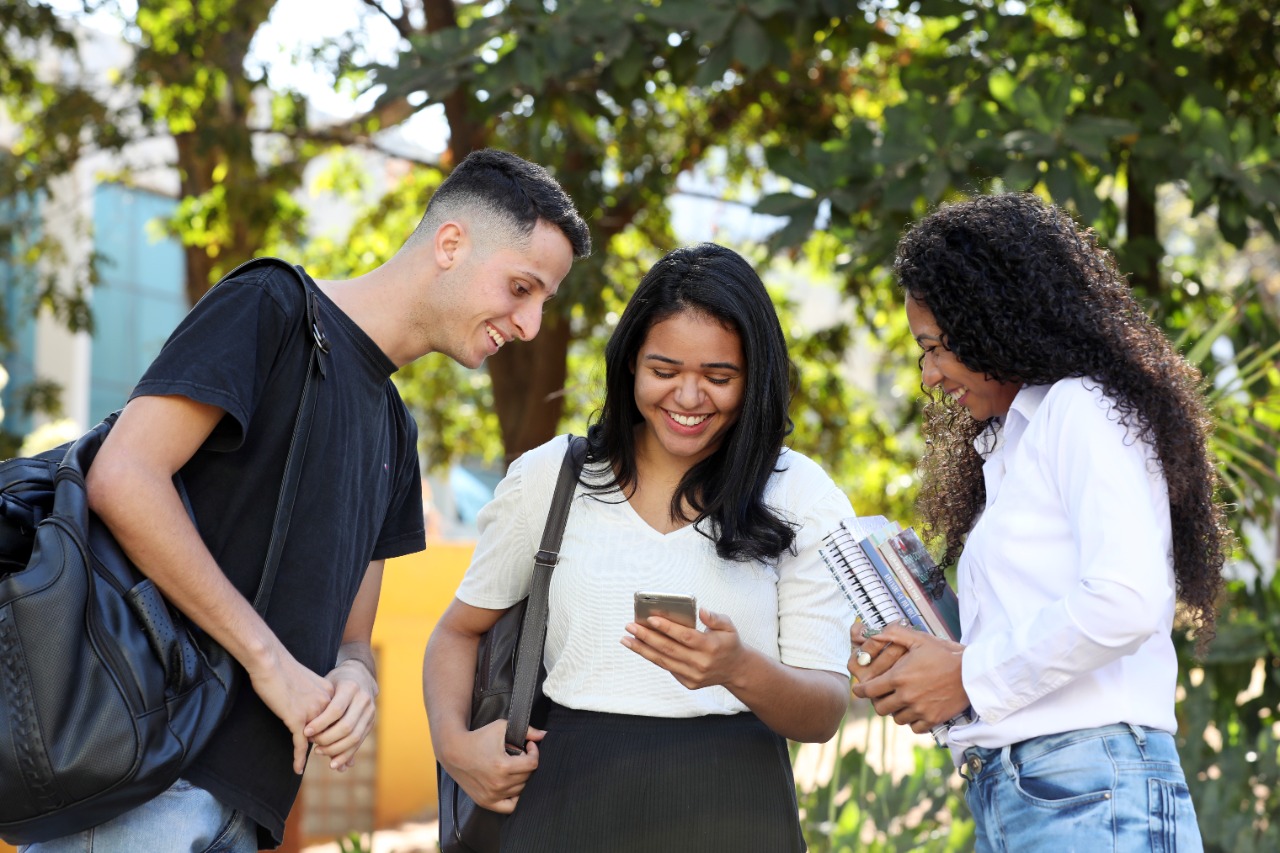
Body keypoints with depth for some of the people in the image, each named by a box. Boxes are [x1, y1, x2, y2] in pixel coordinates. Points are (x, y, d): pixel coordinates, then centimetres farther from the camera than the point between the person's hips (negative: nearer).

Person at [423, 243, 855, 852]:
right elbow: (460, 630, 14)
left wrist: (739, 670, -25)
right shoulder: (550, 476, 4)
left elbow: (824, 713, -4)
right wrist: (453, 744, -5)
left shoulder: (802, 499, 0)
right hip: (568, 800, 1)